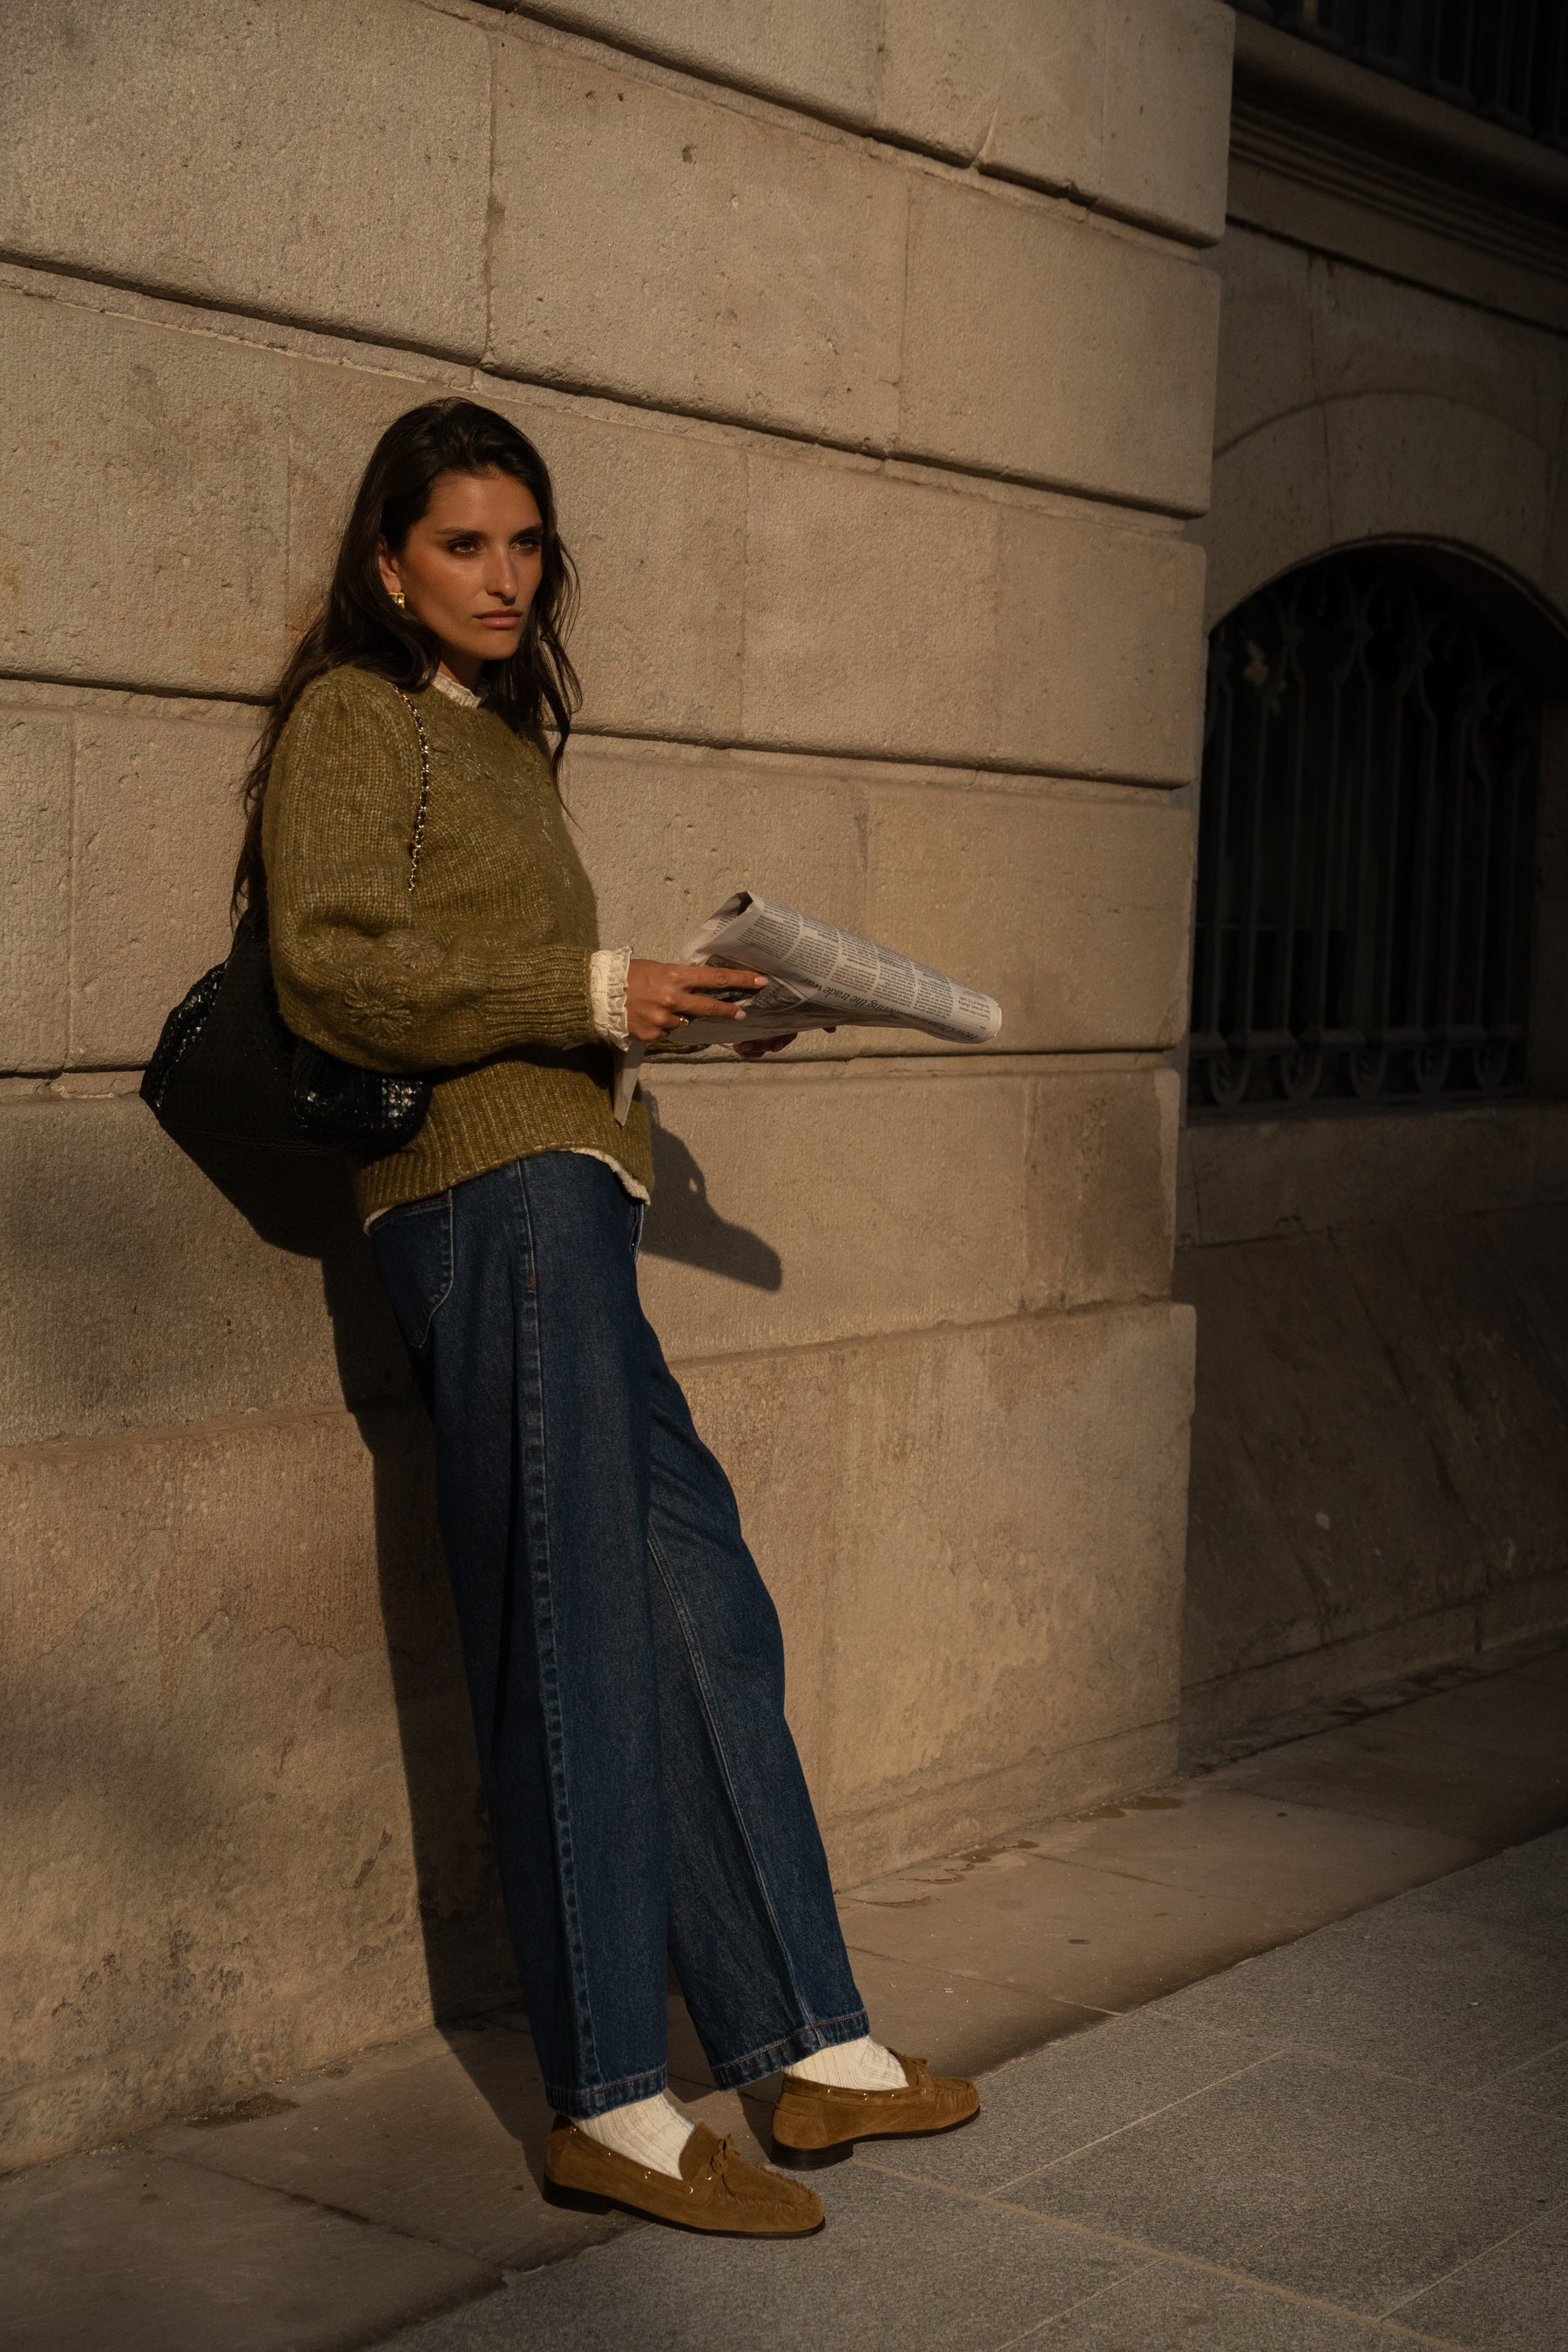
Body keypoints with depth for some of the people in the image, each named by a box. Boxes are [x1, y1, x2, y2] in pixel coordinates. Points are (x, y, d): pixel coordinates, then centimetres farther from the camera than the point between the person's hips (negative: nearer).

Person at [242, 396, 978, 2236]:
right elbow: (334, 965, -12)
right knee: (572, 1639, -7)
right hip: (490, 1191, -9)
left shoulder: (500, 739, 27)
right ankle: (612, 2108, 1)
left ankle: (812, 2048, 13)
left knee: (700, 1612, 7)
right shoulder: (355, 717, 1)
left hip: (560, 1200, 9)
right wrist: (591, 993, -15)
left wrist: (697, 1001, 12)